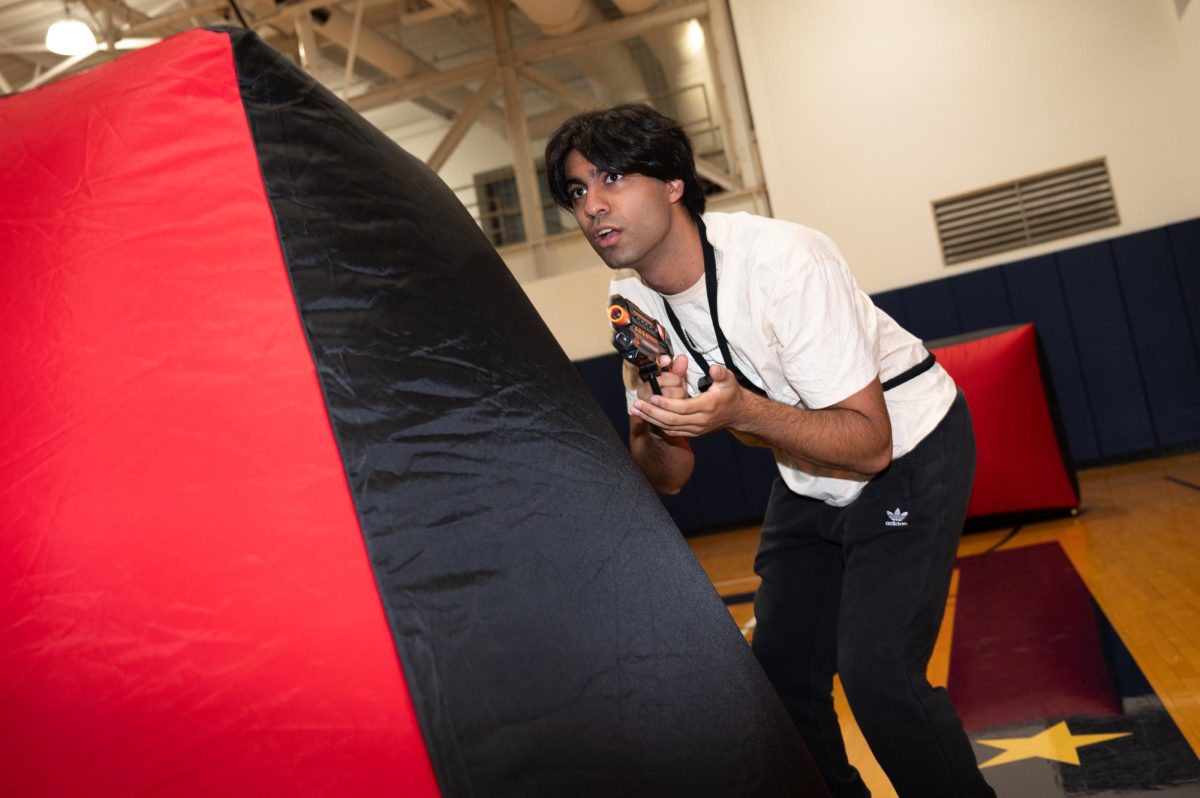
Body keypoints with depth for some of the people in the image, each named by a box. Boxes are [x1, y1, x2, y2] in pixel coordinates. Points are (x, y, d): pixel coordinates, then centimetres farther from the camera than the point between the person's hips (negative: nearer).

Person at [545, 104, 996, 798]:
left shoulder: (782, 261, -29)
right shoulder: (632, 303, -9)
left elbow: (870, 444, -29)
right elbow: (666, 480, -5)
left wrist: (741, 411, -44)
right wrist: (658, 425, -28)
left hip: (910, 449, -6)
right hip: (809, 485, 7)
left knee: (877, 674, -19)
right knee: (780, 673, 7)